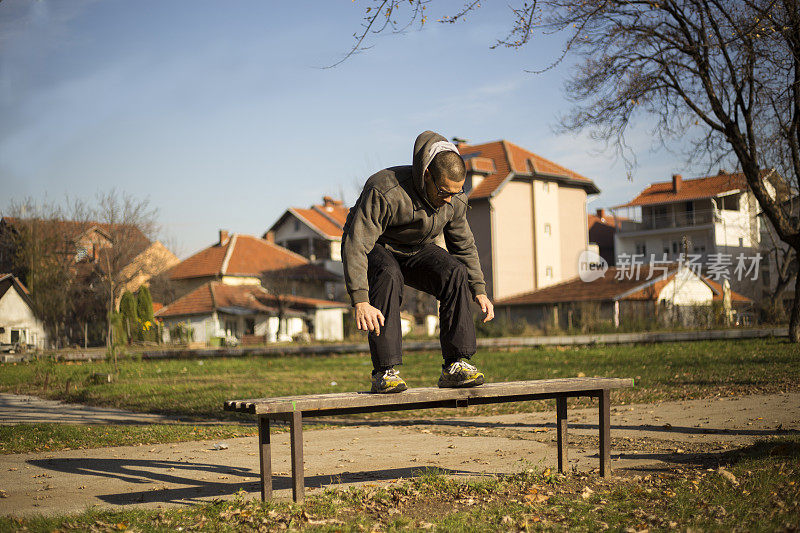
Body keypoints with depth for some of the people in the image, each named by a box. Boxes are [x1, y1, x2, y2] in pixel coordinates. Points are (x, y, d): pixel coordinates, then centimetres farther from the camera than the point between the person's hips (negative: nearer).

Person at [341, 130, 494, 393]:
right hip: (375, 248, -5)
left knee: (455, 272, -23)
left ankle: (455, 366, -20)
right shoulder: (385, 192, -34)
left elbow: (464, 246, 4)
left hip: (415, 249, 5)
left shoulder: (455, 200, -14)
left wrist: (479, 291, -2)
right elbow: (355, 245, -37)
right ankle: (384, 372, -34)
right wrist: (360, 302, -45)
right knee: (388, 277, -38)